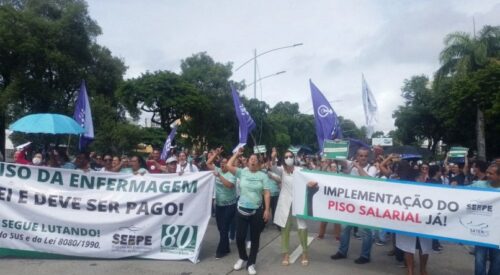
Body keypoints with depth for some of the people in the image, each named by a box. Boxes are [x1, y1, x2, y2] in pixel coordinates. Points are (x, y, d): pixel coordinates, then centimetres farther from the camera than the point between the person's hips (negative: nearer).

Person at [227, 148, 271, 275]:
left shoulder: (263, 176, -1)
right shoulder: (242, 172, 1)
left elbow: (266, 193, -3)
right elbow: (229, 166, -9)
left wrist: (267, 209, -8)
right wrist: (237, 153, -3)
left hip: (257, 211, 0)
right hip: (242, 209, 0)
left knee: (255, 238, 8)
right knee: (240, 236, 5)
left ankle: (251, 263, 24)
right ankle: (243, 257, 32)